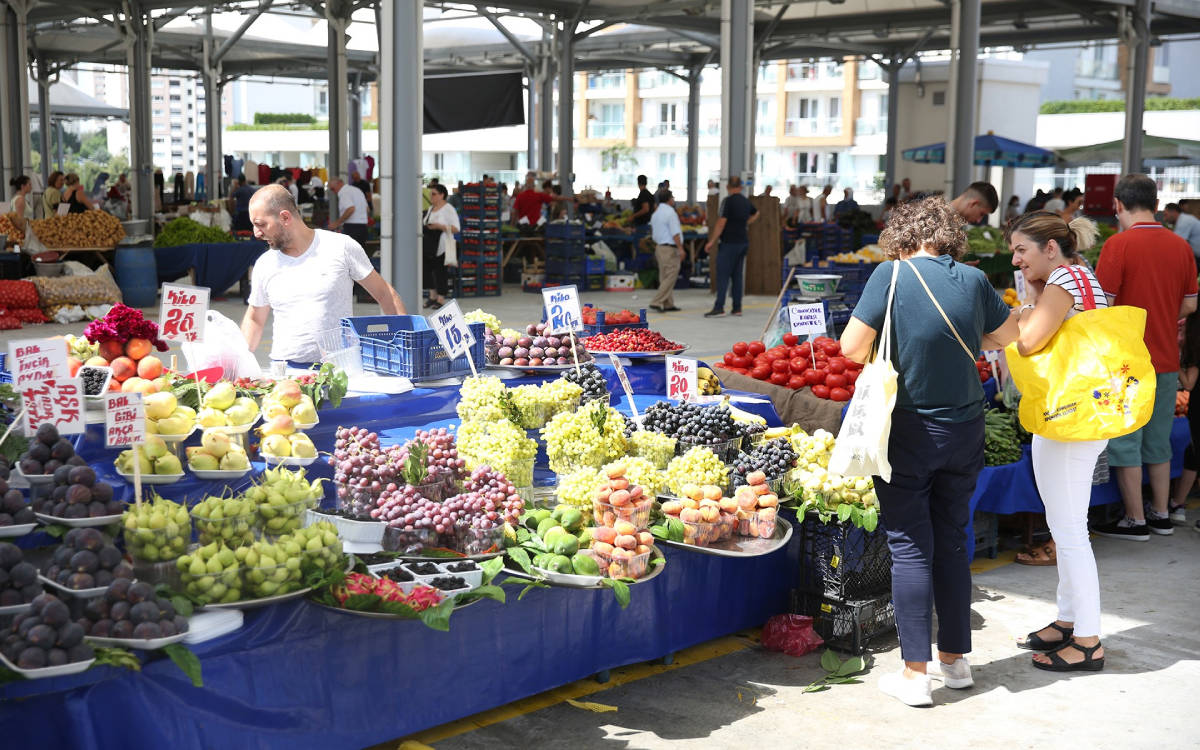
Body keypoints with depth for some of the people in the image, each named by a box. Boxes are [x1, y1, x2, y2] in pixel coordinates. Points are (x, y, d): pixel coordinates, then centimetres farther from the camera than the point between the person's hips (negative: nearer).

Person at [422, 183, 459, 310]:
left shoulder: (448, 209, -7)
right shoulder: (430, 208, 16)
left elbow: (456, 228, -14)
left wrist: (439, 226, -22)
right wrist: (423, 226, 8)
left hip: (442, 246, -8)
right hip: (428, 245, 8)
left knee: (440, 271, -4)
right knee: (426, 269, 6)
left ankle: (441, 299, 5)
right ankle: (432, 296, 19)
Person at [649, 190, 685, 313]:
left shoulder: (655, 214, 13)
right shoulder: (670, 212, -14)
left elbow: (653, 231, 18)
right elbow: (675, 233, -19)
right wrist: (680, 248, -18)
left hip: (659, 246, 10)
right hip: (670, 248, -10)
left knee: (664, 277, 12)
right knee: (671, 276, -8)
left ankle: (668, 304, 15)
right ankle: (657, 302, -14)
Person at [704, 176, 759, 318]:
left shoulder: (728, 201, -13)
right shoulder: (746, 201, 10)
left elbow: (721, 222, -16)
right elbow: (755, 214, 32)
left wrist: (712, 242, -13)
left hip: (730, 243, -7)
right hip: (743, 241, 7)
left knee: (723, 276, -7)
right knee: (737, 275, 11)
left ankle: (719, 308, -12)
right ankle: (737, 308, 11)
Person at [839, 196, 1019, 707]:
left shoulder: (892, 274, -11)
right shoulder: (973, 280, 0)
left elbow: (851, 346, -15)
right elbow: (1008, 334, 15)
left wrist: (877, 359, 6)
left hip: (909, 431, -4)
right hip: (965, 430, 4)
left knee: (910, 548, 2)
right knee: (952, 542, 16)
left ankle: (915, 673, 4)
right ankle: (955, 659, 25)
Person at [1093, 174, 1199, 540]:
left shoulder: (1120, 244, -15)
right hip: (1167, 359, 6)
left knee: (1125, 442, 3)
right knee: (1158, 439, 17)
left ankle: (1135, 520, 8)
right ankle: (1161, 515, 25)